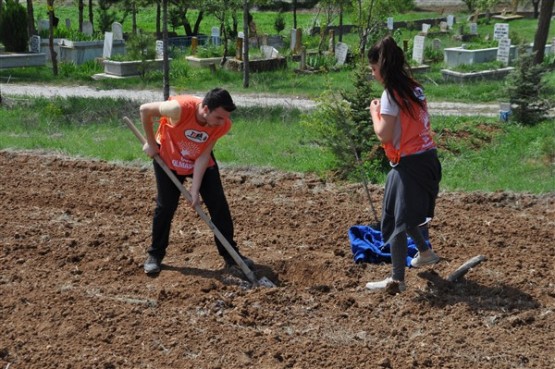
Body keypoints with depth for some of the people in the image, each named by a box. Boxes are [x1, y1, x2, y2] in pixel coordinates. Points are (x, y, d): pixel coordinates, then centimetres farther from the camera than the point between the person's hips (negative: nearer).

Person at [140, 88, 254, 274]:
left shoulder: (223, 125, -28)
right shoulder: (180, 108, -39)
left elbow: (204, 156, -22)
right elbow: (145, 110, -24)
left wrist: (195, 189, -25)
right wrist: (151, 143, -14)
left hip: (201, 161, 3)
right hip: (168, 158, -2)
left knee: (219, 204, -3)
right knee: (165, 206, -1)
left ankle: (230, 255, 8)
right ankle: (155, 255, 17)